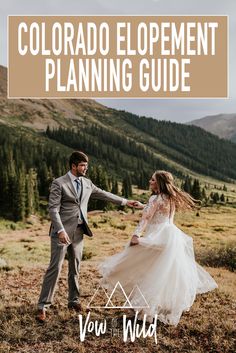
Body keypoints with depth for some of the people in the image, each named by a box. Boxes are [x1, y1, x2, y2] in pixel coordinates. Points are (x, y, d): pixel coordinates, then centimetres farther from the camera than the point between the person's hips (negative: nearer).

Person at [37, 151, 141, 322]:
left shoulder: (87, 183, 11)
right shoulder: (59, 183, -8)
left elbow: (104, 194, 21)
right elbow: (53, 209, -13)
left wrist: (125, 201, 22)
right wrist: (61, 230, -22)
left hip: (78, 231, 6)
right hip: (62, 231, -6)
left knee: (75, 268, 13)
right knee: (55, 267, -5)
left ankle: (74, 301, 27)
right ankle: (43, 306, 4)